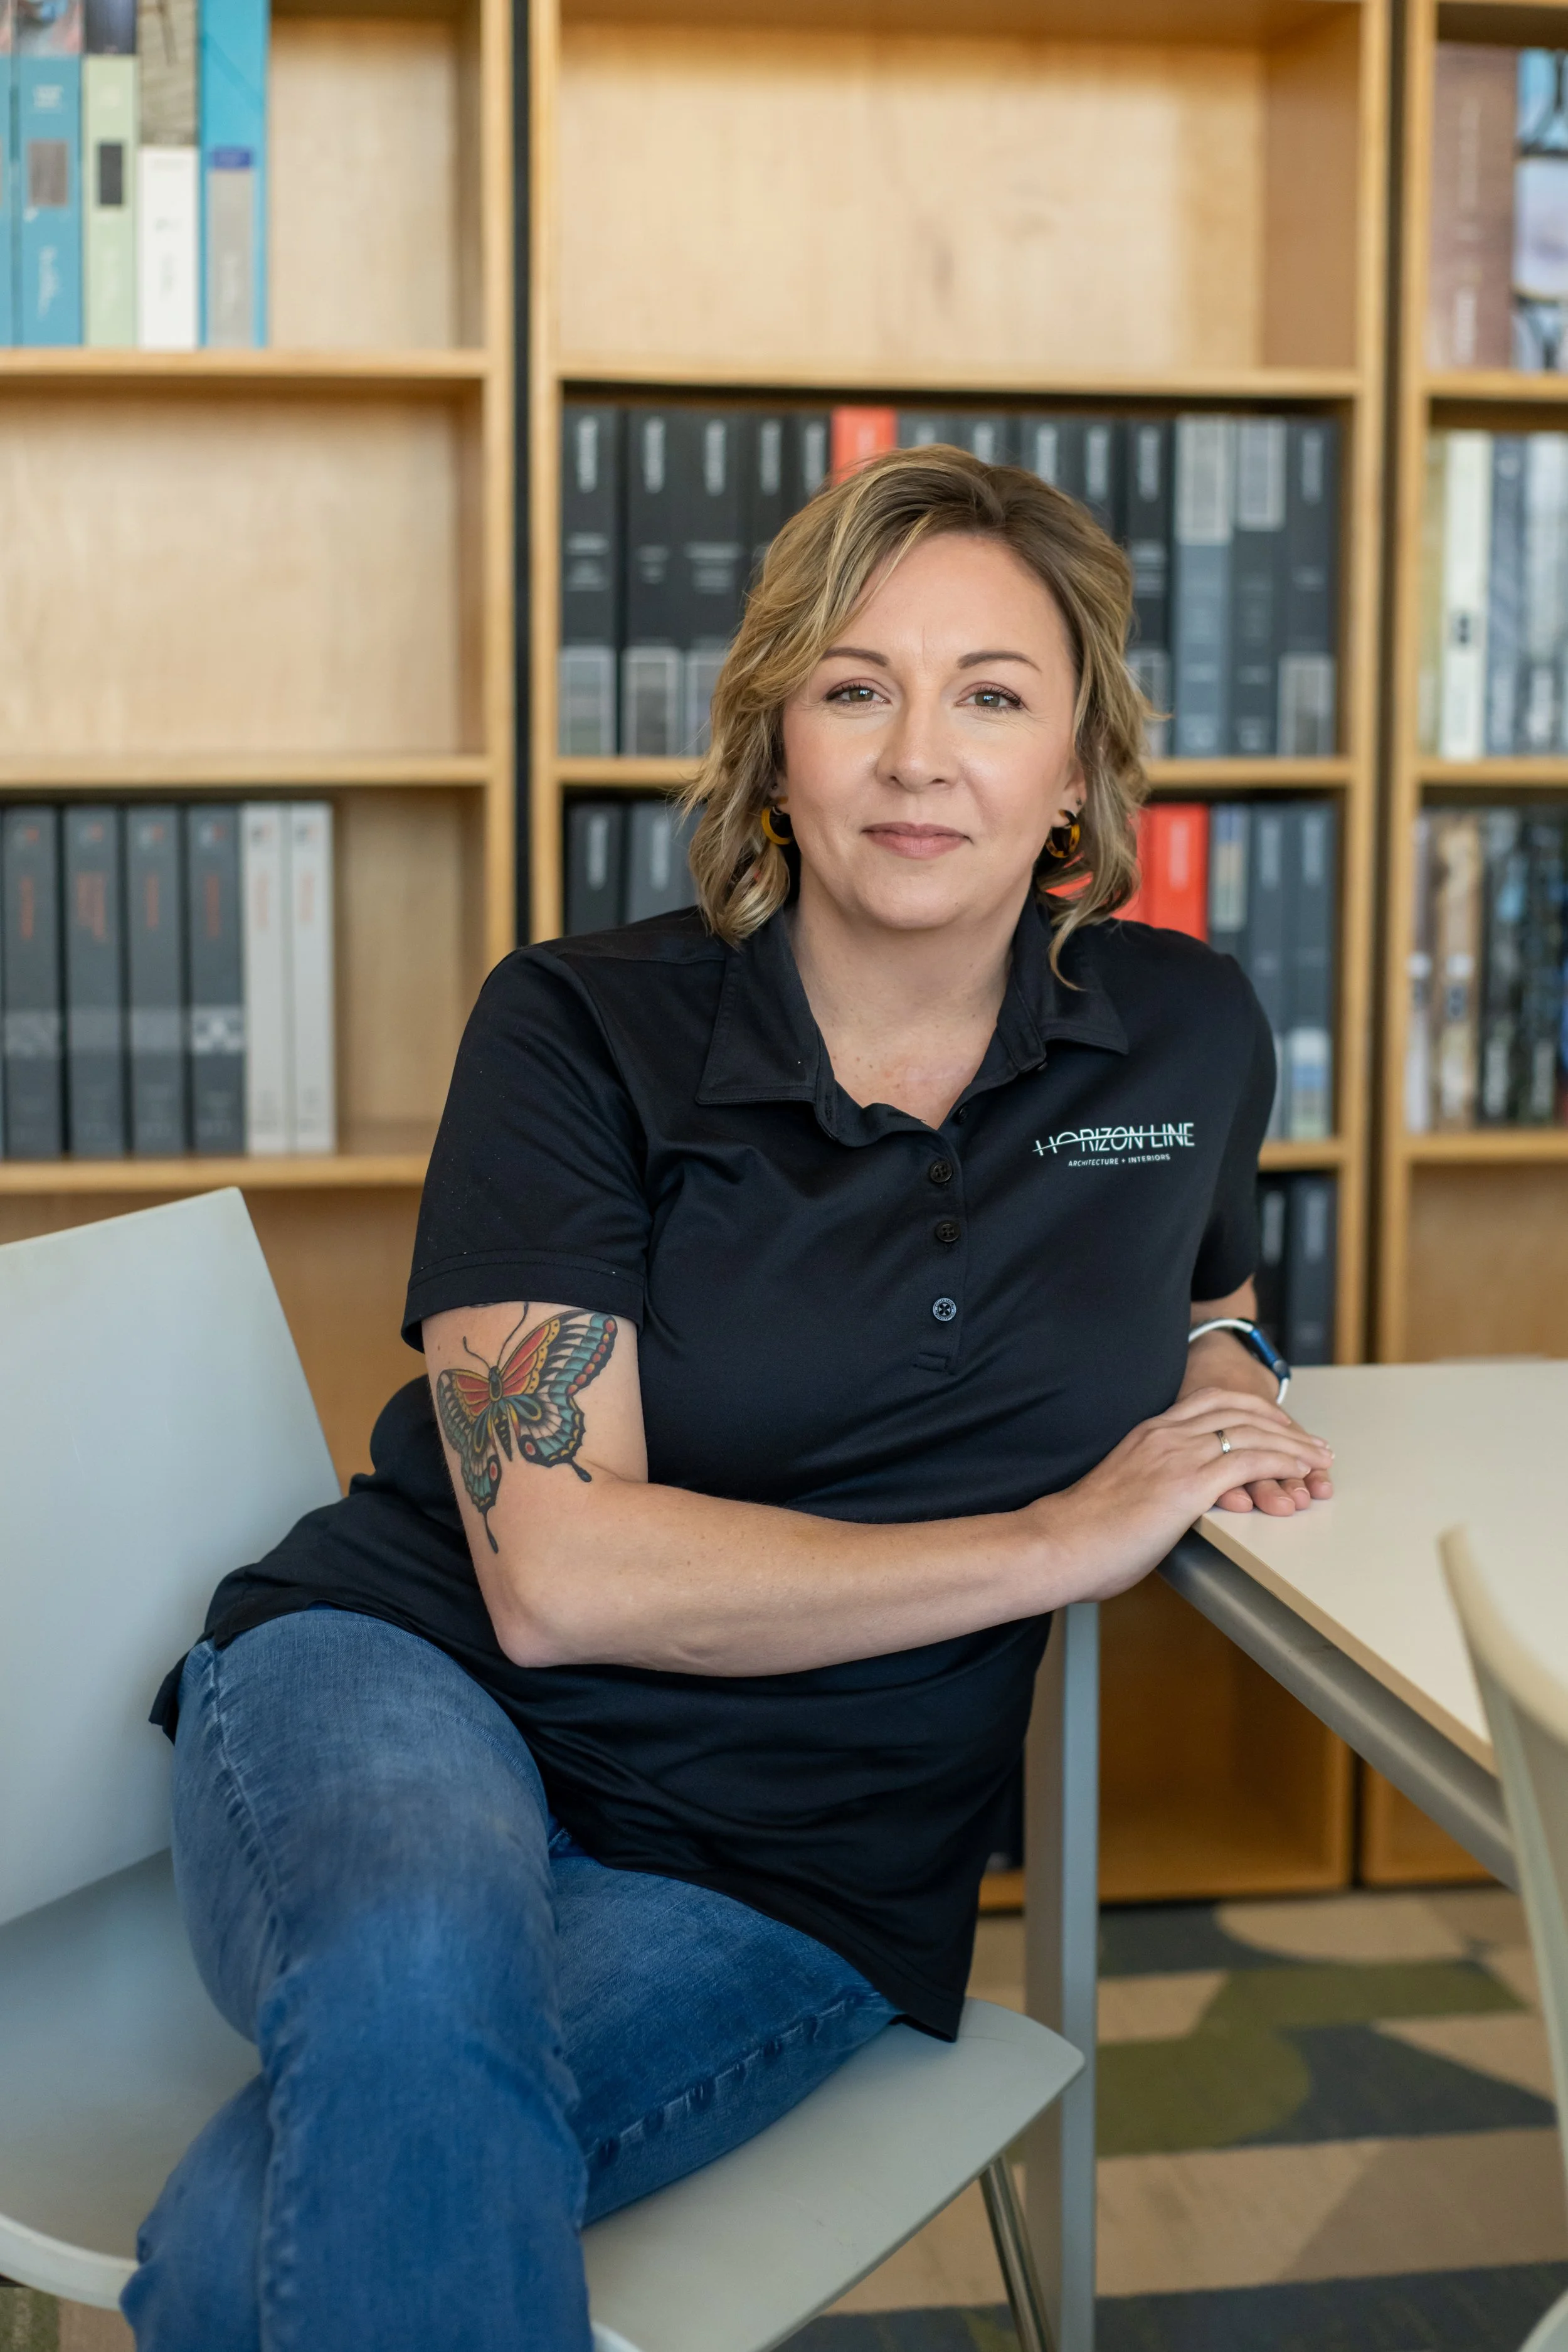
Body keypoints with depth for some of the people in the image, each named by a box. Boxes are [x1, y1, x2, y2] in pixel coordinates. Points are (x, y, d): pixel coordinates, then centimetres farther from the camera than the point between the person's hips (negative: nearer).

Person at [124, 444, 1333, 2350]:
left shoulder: (1186, 1036, 4)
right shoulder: (580, 1031, -8)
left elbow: (1198, 1298, 29)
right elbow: (561, 1575, -16)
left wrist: (1209, 1377, 3)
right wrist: (1061, 1538, -14)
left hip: (787, 1883, 2)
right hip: (408, 1693, -1)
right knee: (420, 2000, -39)